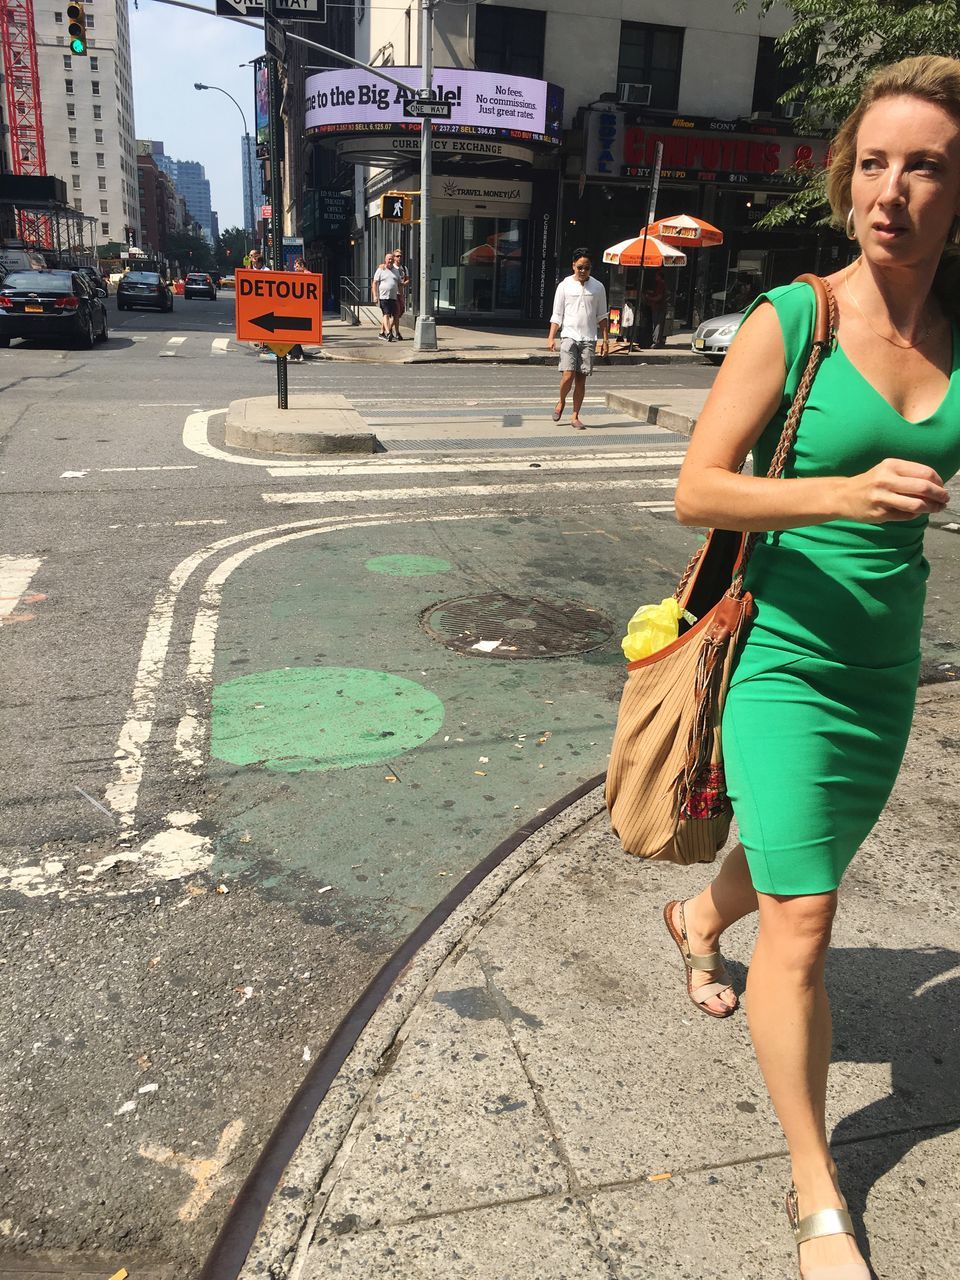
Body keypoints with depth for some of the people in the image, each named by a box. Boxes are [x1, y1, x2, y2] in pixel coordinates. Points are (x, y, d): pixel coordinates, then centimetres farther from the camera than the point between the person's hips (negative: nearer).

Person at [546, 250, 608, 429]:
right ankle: (561, 402, 15)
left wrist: (605, 340, 7)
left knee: (581, 378, 0)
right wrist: (551, 337, -5)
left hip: (588, 339, 2)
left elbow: (601, 316, 12)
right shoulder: (564, 285, 3)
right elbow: (557, 315, 4)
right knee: (568, 375, -15)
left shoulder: (598, 287, 8)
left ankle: (575, 416, 8)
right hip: (569, 335, -2)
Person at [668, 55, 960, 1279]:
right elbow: (697, 490, -17)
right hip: (783, 655, -5)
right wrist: (843, 492, -29)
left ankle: (699, 921, 60)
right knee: (801, 922, -5)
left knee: (799, 859, 26)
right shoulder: (789, 321, -12)